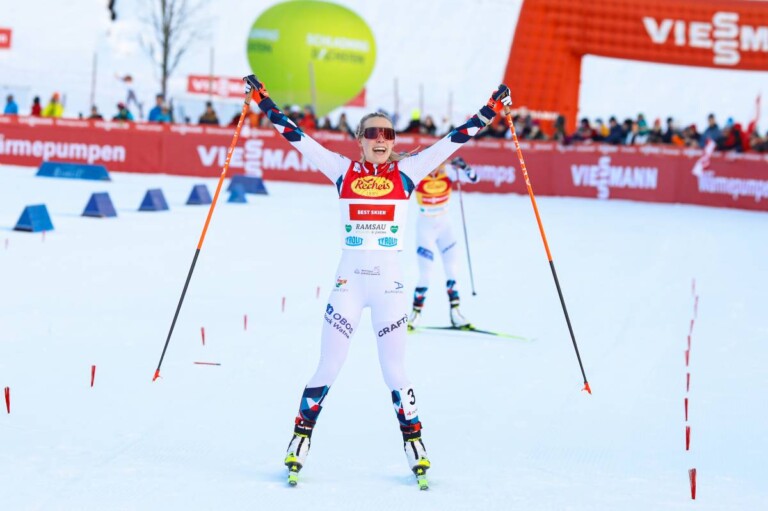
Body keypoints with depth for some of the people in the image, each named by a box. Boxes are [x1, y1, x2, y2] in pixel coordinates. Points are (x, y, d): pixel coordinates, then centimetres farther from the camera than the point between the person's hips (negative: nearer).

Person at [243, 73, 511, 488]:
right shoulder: (343, 171, 3)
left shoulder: (407, 172, 3)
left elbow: (454, 139, 3)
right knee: (327, 369, 2)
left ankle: (414, 446, 18)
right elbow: (297, 137, 3)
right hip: (348, 282, 0)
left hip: (389, 285, 0)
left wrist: (492, 109, 1)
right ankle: (299, 443, 16)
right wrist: (263, 101, 2)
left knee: (394, 372, 4)